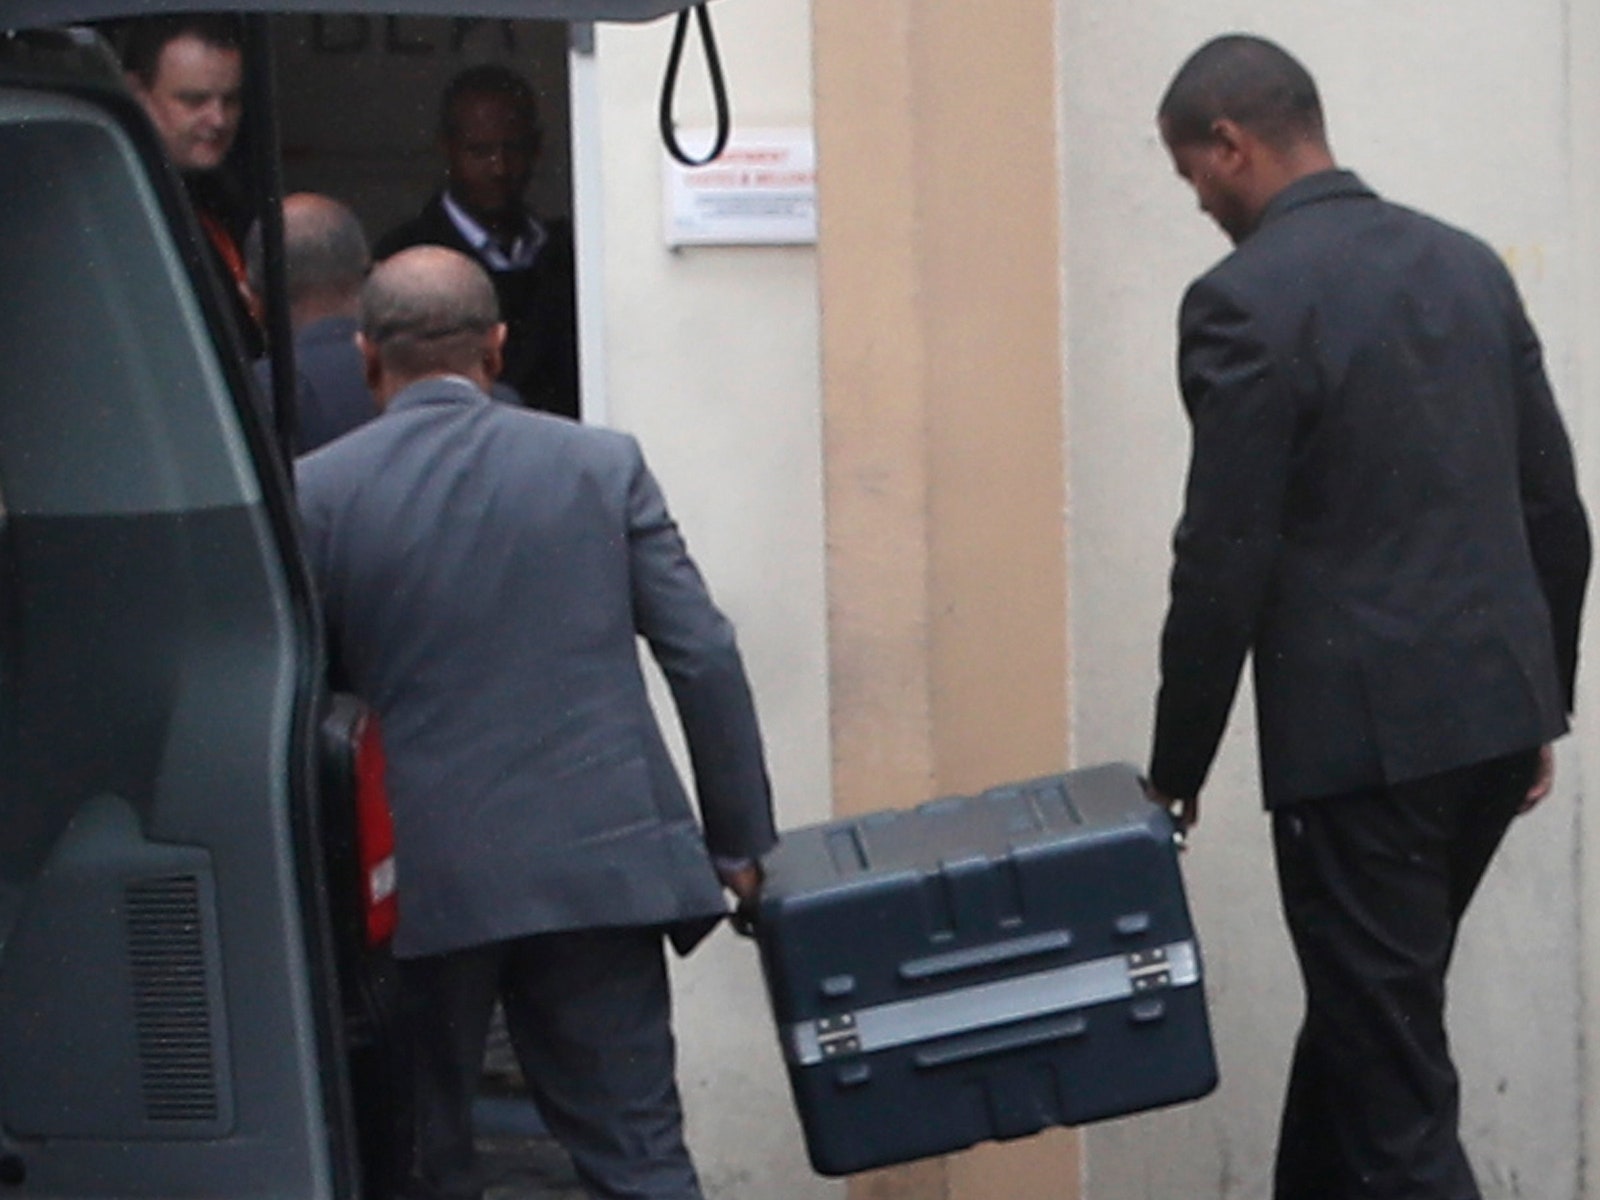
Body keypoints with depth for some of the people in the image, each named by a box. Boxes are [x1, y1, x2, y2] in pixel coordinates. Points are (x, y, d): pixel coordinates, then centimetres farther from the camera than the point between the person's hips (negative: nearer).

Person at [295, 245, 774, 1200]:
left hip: (419, 879, -1)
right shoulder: (602, 463, 2)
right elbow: (706, 660, 0)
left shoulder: (317, 492, -2)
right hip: (600, 863, 1)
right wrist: (741, 844, 8)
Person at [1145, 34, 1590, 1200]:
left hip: (1366, 733, -8)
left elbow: (1226, 563, -13)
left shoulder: (1246, 299, -12)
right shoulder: (1470, 263, 9)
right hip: (1495, 714, 8)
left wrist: (1177, 770, -3)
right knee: (1368, 1012, 22)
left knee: (1395, 1073, -1)